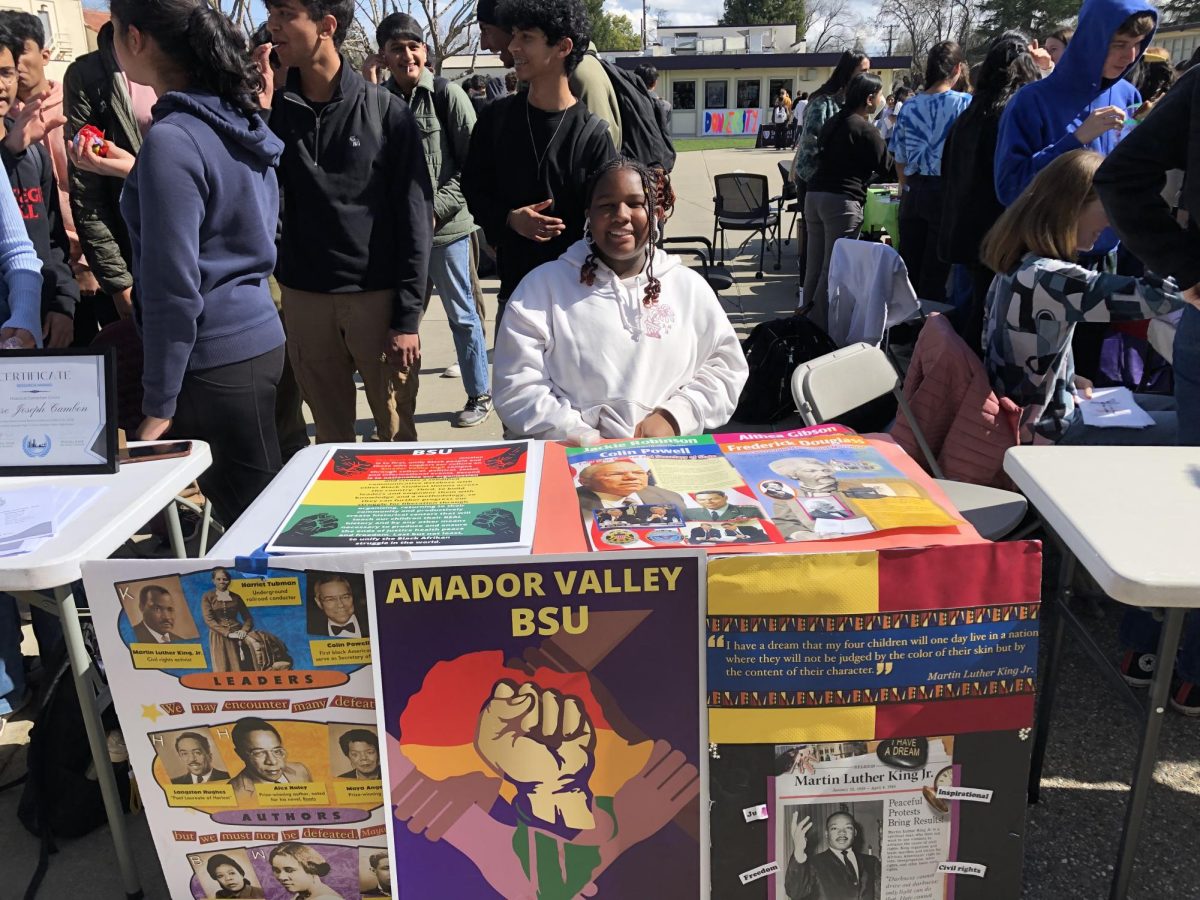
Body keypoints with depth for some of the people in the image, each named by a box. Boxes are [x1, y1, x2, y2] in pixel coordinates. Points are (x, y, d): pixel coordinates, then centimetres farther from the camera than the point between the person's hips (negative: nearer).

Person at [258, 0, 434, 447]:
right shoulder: (276, 109, 5)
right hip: (302, 298, 3)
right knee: (330, 436, 12)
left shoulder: (387, 112, -5)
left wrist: (407, 316, -9)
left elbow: (415, 218, -5)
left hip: (379, 297, -3)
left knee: (397, 434, 6)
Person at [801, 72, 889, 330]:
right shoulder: (865, 129, -7)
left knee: (814, 267, 12)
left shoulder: (833, 122, 16)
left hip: (814, 195, 8)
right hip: (842, 201, -8)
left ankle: (807, 320, 19)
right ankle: (821, 328, -2)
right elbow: (886, 166, -2)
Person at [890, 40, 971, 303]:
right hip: (946, 192, -4)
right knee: (935, 274, 0)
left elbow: (899, 158, 9)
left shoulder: (909, 106, 5)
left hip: (913, 192, 4)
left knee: (908, 269, 10)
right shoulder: (964, 103, -8)